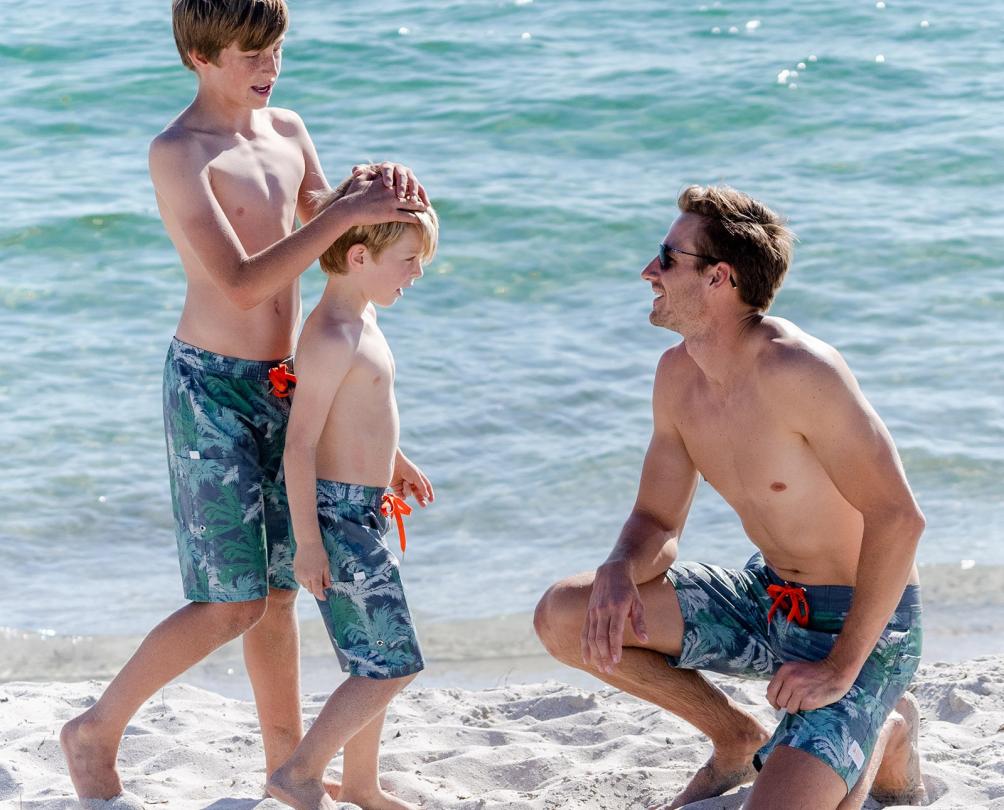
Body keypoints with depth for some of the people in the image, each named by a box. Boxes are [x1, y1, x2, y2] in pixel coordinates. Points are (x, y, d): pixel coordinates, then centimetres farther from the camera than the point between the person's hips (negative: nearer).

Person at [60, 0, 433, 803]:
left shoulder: (288, 132, 7)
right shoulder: (179, 153, -16)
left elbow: (335, 249, 14)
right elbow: (242, 283, -23)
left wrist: (372, 191, -7)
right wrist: (346, 211, -26)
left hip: (280, 382, 7)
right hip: (210, 385, -7)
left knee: (279, 587, 13)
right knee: (232, 603, -7)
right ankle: (96, 734, 10)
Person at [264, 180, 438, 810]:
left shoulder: (363, 319, 12)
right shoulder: (331, 339, -20)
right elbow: (300, 445, -22)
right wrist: (308, 543, -22)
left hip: (364, 513, 10)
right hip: (338, 515, -10)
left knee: (378, 663, 16)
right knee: (393, 664, -8)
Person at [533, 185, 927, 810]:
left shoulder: (797, 371, -27)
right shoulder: (679, 373, -1)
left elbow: (898, 519, -26)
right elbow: (658, 520, 7)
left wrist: (841, 668, -24)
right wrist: (619, 571, -17)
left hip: (863, 623, -7)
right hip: (769, 602, 7)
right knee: (563, 616, -4)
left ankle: (883, 735, 9)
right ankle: (738, 740, 15)